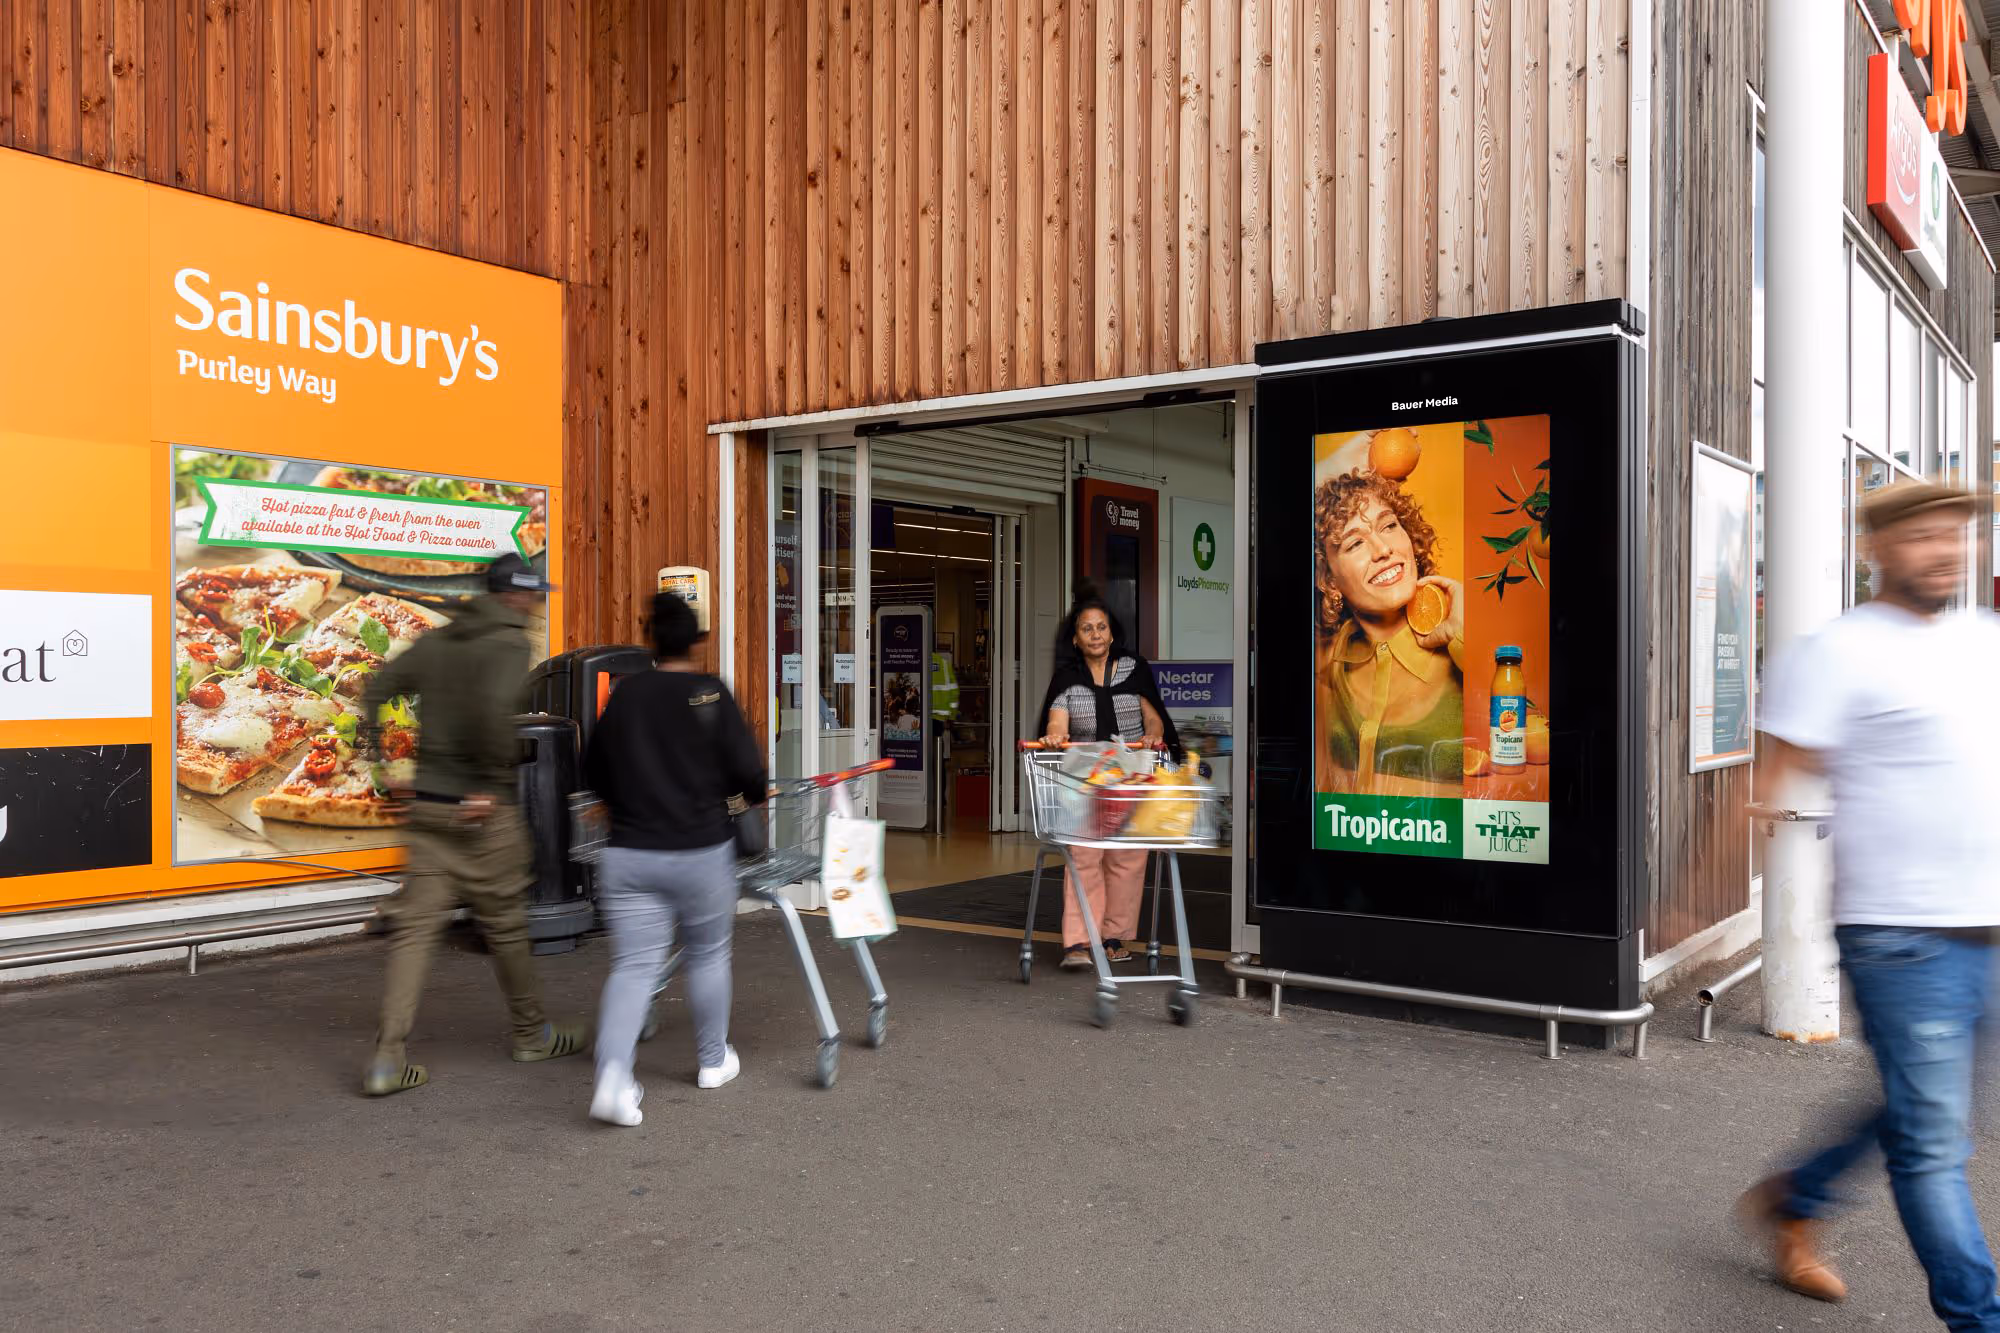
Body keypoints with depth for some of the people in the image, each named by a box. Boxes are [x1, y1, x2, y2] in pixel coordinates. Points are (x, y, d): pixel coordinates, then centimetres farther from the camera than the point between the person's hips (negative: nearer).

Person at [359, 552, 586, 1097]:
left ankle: (387, 1057, 1)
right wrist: (495, 782, -19)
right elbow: (494, 707, -27)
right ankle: (532, 1034, 25)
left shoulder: (436, 640, 11)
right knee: (505, 924, 9)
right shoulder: (509, 643, -11)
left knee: (415, 925, 5)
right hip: (483, 810, -6)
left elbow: (378, 687, 7)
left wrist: (374, 747, 13)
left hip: (427, 803, 6)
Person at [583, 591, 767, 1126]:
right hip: (701, 851, -2)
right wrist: (752, 793, 11)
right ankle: (713, 1061, 31)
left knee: (633, 965, 3)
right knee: (707, 955, 17)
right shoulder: (711, 695, -7)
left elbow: (594, 772, 12)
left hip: (629, 854, 2)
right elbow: (748, 773, -11)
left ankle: (613, 1073, -16)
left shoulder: (623, 695, 3)